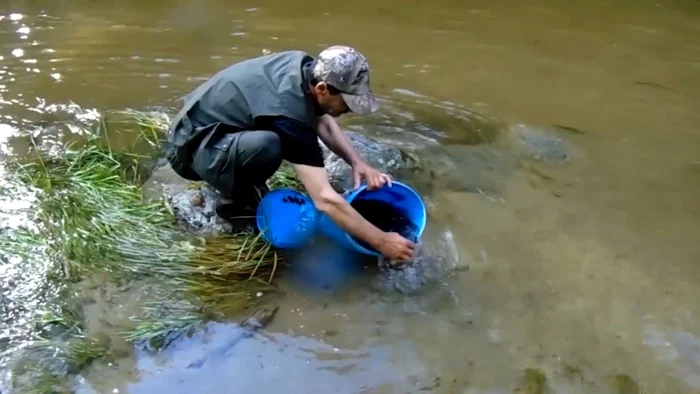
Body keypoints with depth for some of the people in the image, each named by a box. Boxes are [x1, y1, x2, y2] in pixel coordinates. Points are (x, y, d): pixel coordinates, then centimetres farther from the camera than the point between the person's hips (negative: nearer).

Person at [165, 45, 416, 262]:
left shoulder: (305, 67, -8)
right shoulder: (291, 112, -32)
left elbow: (323, 122, 11)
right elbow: (325, 200, -35)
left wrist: (357, 162, -4)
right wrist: (381, 242, -28)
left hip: (208, 121, 9)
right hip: (191, 147, -9)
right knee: (266, 145, -35)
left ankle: (245, 184, 12)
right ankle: (233, 204, -6)